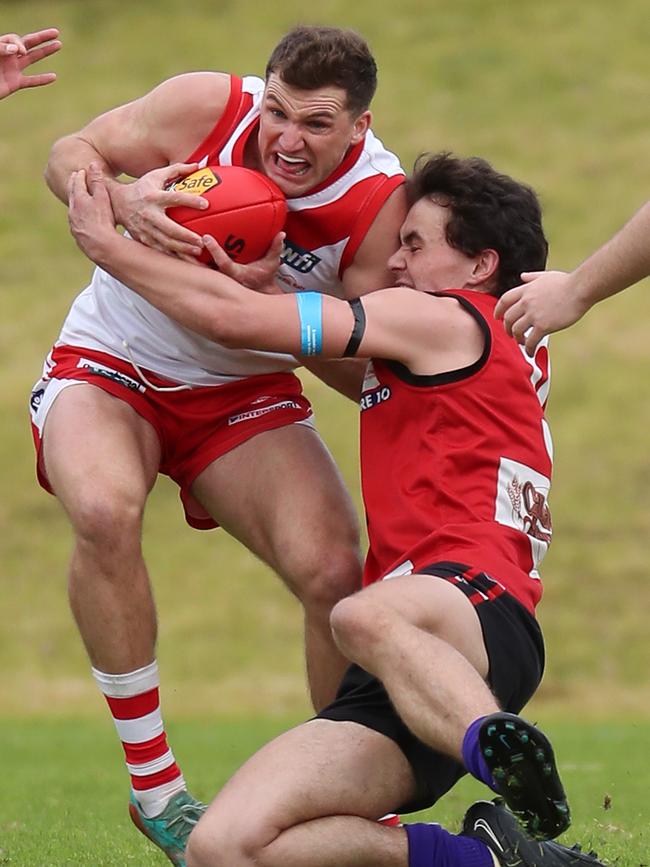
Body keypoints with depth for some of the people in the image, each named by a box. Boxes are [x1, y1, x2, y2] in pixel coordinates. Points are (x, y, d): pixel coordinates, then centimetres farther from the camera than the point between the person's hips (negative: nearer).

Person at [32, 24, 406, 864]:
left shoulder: (381, 204, -18)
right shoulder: (206, 108, -20)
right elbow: (68, 154, -7)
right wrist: (123, 202, -31)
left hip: (246, 393, 1)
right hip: (111, 362, -1)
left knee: (334, 573, -19)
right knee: (104, 510, -33)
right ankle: (155, 785, -21)